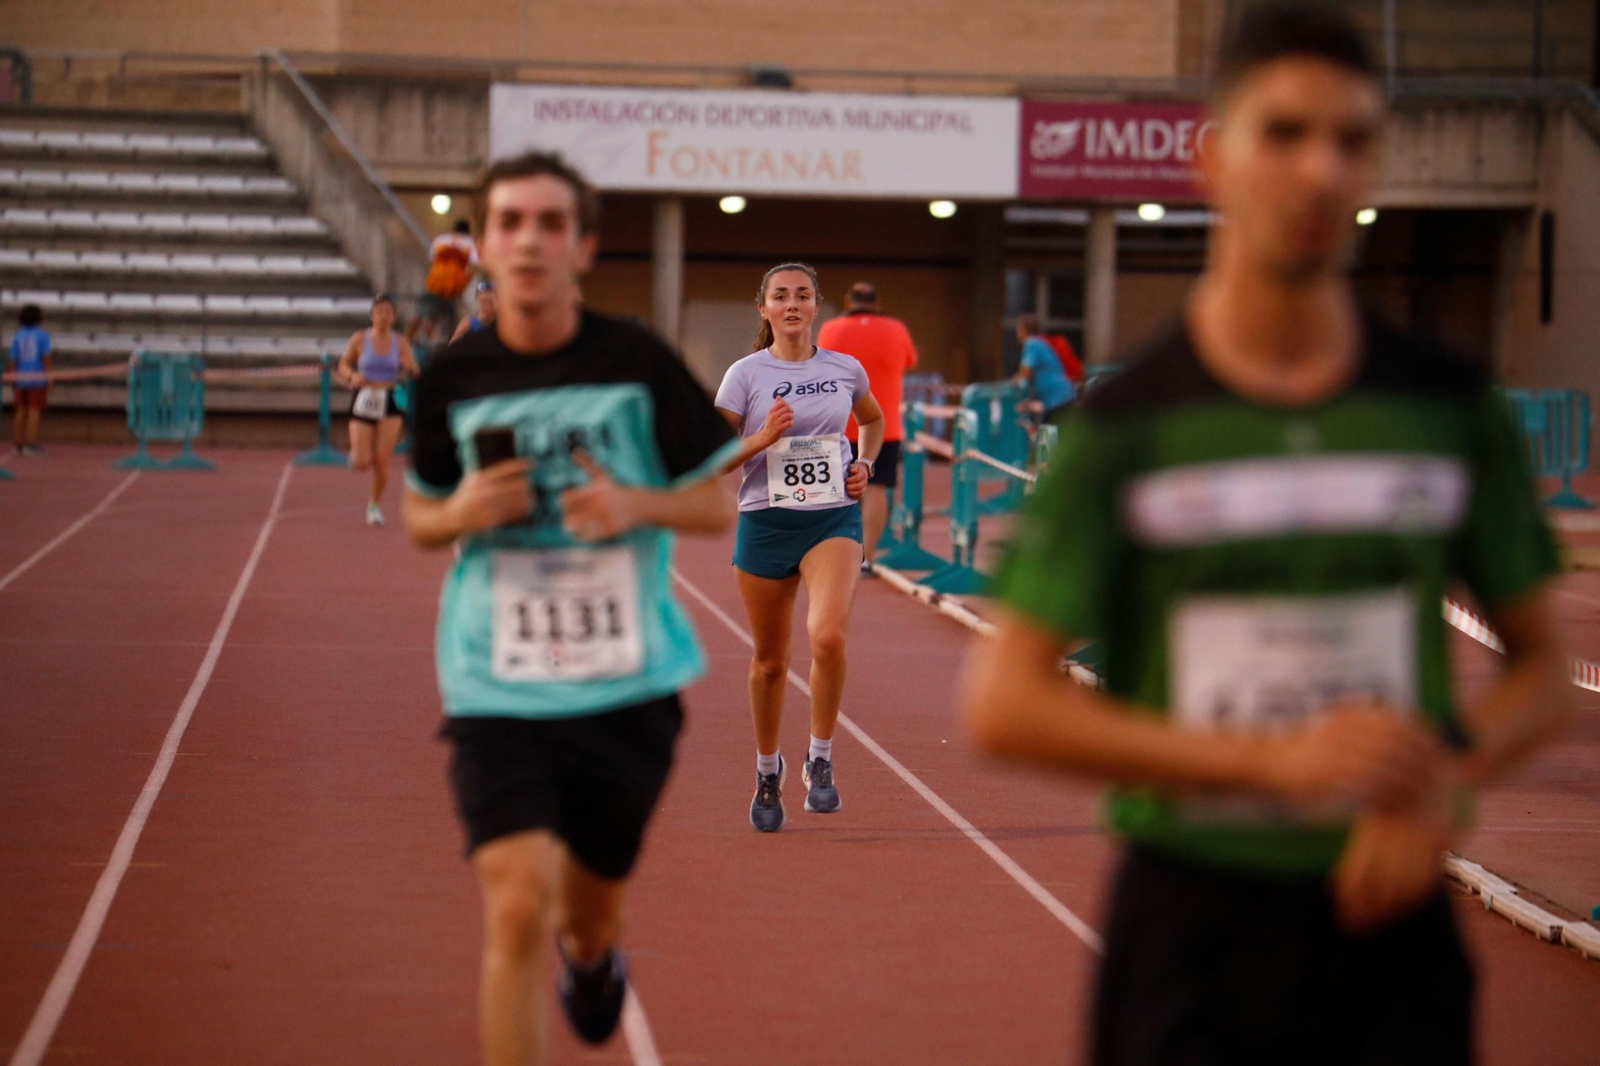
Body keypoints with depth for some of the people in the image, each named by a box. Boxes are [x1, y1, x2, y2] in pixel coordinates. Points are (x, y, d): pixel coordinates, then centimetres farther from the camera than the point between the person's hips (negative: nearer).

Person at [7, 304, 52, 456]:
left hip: (21, 379, 4)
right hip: (38, 379, -4)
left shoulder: (18, 335, 5)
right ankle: (31, 445, -12)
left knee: (21, 411, 9)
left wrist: (13, 381, 10)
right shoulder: (42, 335, -5)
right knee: (34, 411, -5)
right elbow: (46, 357, -11)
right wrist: (49, 379, -8)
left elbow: (13, 359, 4)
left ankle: (19, 444, 8)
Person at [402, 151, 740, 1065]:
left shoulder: (637, 364, -5)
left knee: (593, 918, 17)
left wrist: (636, 505, -18)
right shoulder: (451, 380, -1)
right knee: (516, 908, -16)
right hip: (498, 690, -1)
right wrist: (461, 515, -10)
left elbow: (720, 508, 2)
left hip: (626, 683, 1)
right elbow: (418, 516, 13)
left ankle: (591, 951, 55)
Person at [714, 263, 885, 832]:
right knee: (771, 659, 8)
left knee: (828, 636, -24)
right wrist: (763, 438, -18)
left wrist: (865, 465, 9)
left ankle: (820, 761, -6)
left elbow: (875, 420, 27)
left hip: (834, 519, 0)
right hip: (765, 523, 0)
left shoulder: (845, 369, 5)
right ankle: (768, 768, 33)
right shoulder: (745, 374, -2)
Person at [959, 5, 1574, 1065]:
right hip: (1192, 922, -2)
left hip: (1386, 910, 2)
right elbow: (1004, 702, -8)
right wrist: (1272, 758, -17)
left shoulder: (1451, 409, 3)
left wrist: (1446, 777, -11)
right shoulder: (1124, 428, -4)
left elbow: (1543, 669, 11)